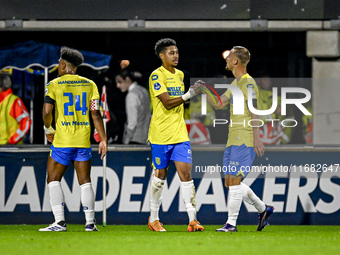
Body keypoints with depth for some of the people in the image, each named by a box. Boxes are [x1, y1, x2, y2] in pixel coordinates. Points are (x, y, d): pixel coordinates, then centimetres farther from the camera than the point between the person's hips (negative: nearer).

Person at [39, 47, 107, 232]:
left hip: (62, 140, -4)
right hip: (83, 140, 4)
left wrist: (48, 130, 6)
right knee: (85, 181, 9)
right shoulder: (90, 85, 6)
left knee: (53, 179, 5)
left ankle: (59, 221, -5)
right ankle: (90, 222, 3)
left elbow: (47, 111, -13)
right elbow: (95, 114, 2)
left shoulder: (54, 85, -4)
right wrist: (103, 139, 5)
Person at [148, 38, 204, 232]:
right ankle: (154, 219, 19)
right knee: (160, 175, 4)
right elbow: (167, 102, -19)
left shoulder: (179, 74, 14)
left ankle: (192, 219, -10)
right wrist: (188, 95, -26)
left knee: (186, 173, -5)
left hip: (180, 134, 5)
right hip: (161, 134, -5)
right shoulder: (157, 76, -9)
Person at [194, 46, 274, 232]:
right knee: (230, 182, 11)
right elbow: (218, 104, 23)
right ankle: (263, 209, 22)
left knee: (234, 180, -11)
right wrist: (204, 91, 8)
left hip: (244, 141, -10)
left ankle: (231, 223, -9)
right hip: (233, 140, 10)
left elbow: (254, 112, -16)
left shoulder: (248, 83, -10)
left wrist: (256, 138, -22)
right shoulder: (235, 83, 19)